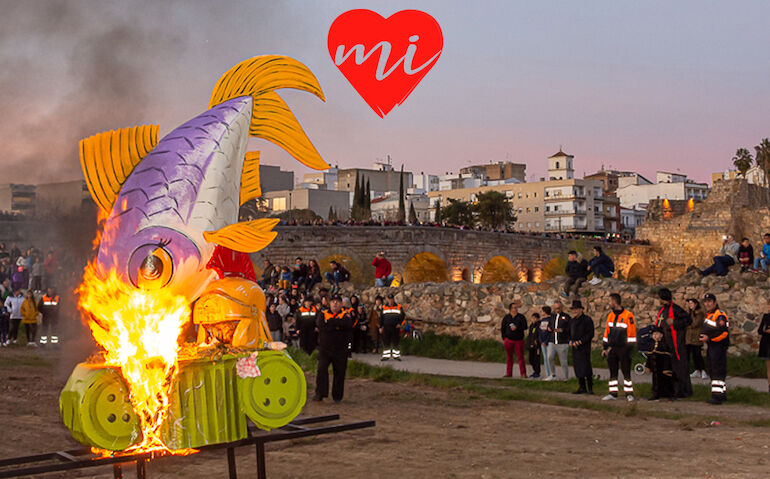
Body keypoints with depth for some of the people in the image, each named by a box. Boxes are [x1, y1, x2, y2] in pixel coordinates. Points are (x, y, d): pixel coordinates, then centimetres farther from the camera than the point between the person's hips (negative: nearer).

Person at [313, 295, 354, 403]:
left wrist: (330, 322, -13)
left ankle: (337, 396, 15)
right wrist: (337, 325, -13)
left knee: (339, 372, 4)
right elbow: (320, 324, -12)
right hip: (324, 348, 0)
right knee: (321, 369, -12)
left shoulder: (345, 315, 6)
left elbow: (348, 324, -17)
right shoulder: (323, 314, 9)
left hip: (340, 350, 0)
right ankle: (320, 394, -9)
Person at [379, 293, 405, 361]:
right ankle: (386, 356, 6)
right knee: (386, 342, 0)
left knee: (395, 342, 1)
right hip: (386, 327, 1)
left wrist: (399, 323, -7)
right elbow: (381, 318, 13)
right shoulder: (384, 307, 9)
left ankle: (396, 355, 8)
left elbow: (403, 316, 8)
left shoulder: (399, 307, 5)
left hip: (395, 327, -1)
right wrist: (381, 327, 8)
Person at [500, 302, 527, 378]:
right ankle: (508, 373, 12)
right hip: (508, 340, 2)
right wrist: (504, 339, 6)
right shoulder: (506, 317, 7)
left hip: (519, 340, -1)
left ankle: (523, 373, -2)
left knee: (520, 357, -5)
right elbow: (502, 328, 11)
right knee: (509, 357, 6)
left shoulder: (521, 317, 3)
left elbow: (525, 327, -3)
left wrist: (517, 327, -16)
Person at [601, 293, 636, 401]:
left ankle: (629, 394, 4)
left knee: (626, 372, -3)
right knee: (613, 372, 8)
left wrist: (629, 348, -12)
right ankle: (613, 394, 14)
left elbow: (631, 333, -9)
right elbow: (607, 332, 17)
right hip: (612, 348, 6)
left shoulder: (628, 315, -8)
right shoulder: (610, 316, 13)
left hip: (623, 349, -6)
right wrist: (604, 347, 14)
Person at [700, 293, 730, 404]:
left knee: (717, 371, -13)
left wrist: (709, 338, -24)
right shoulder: (708, 315, 17)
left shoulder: (720, 315, -15)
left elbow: (723, 333, -22)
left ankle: (717, 396, -17)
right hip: (711, 346, 11)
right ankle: (723, 394, 23)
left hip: (719, 346, -11)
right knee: (713, 370, 15)